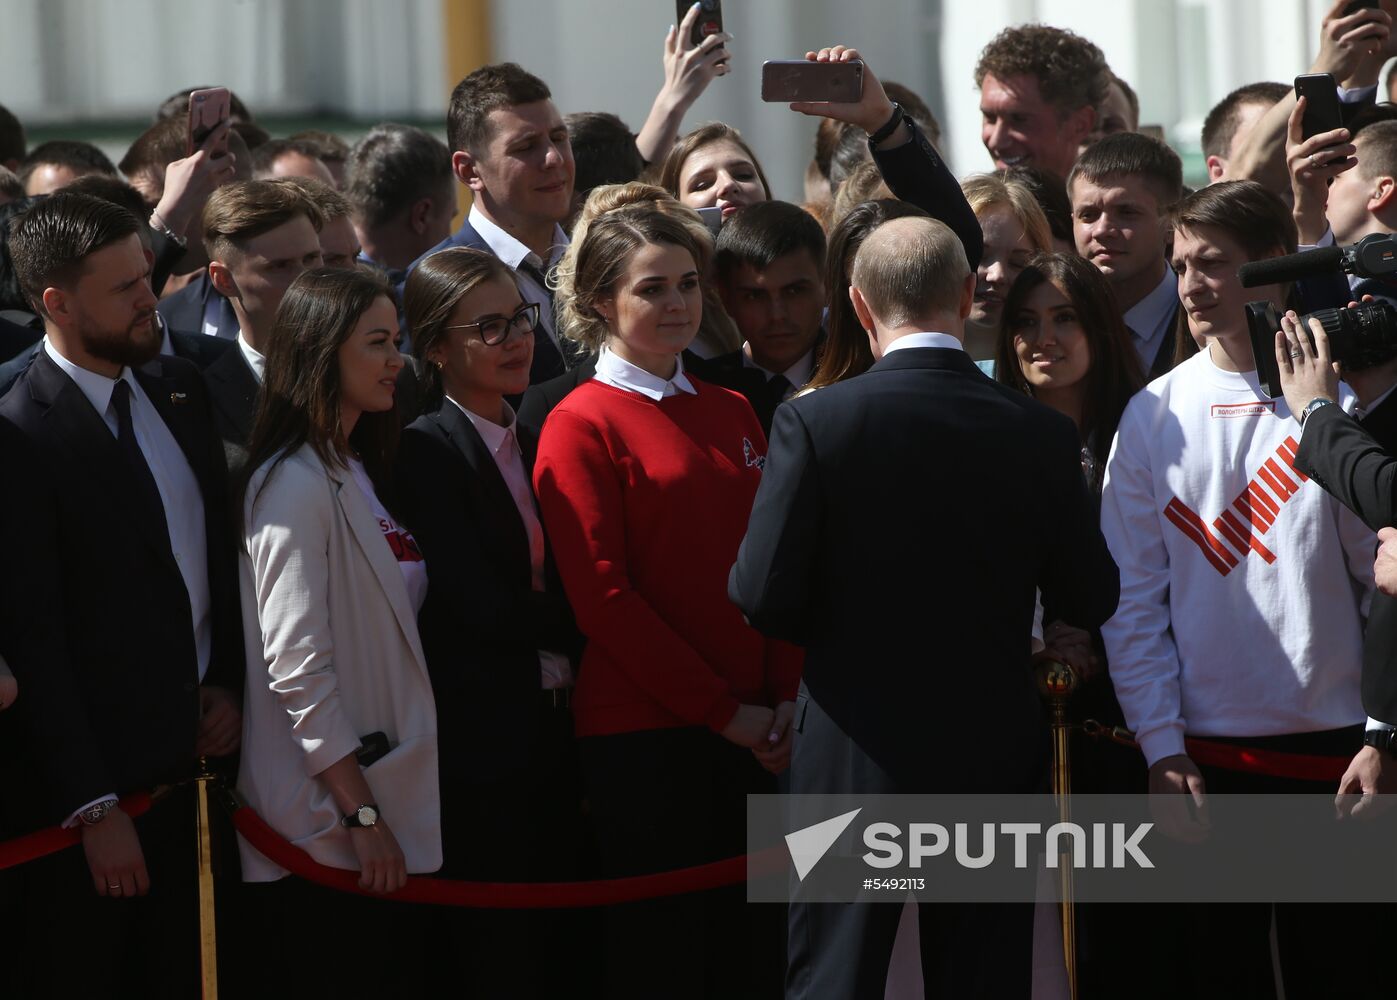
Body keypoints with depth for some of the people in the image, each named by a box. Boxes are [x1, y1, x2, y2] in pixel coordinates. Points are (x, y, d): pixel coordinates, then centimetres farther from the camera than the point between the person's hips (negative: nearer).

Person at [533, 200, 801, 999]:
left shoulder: (733, 415, 14)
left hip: (755, 733, 6)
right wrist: (722, 711, -11)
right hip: (643, 733, -6)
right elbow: (603, 596, -10)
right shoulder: (581, 426, -4)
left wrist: (785, 696, -2)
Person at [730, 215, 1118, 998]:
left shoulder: (815, 424, -11)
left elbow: (764, 596, -12)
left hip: (856, 757, -2)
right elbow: (1092, 600, 3)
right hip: (994, 758, 2)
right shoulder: (1042, 433, -5)